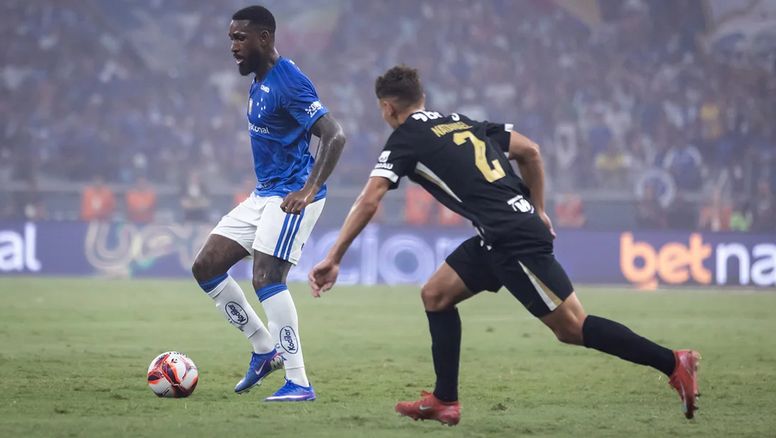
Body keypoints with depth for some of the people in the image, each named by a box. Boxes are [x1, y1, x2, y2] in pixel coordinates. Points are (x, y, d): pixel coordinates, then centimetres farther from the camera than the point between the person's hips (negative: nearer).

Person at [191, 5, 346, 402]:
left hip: (291, 195, -10)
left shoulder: (288, 82, -18)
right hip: (264, 193, 10)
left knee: (266, 277, -20)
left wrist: (309, 189, -34)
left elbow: (334, 136, -25)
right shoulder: (258, 82, 12)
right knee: (206, 268, 6)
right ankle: (265, 350, 15)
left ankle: (299, 384, -18)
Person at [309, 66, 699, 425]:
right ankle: (444, 402, 13)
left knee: (571, 327, -7)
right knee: (435, 295, 14)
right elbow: (530, 151, 18)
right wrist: (538, 210, 23)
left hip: (513, 241, -9)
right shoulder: (462, 122, 20)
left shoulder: (406, 139, -2)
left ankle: (672, 363, -8)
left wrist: (333, 259, -7)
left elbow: (368, 202, -10)